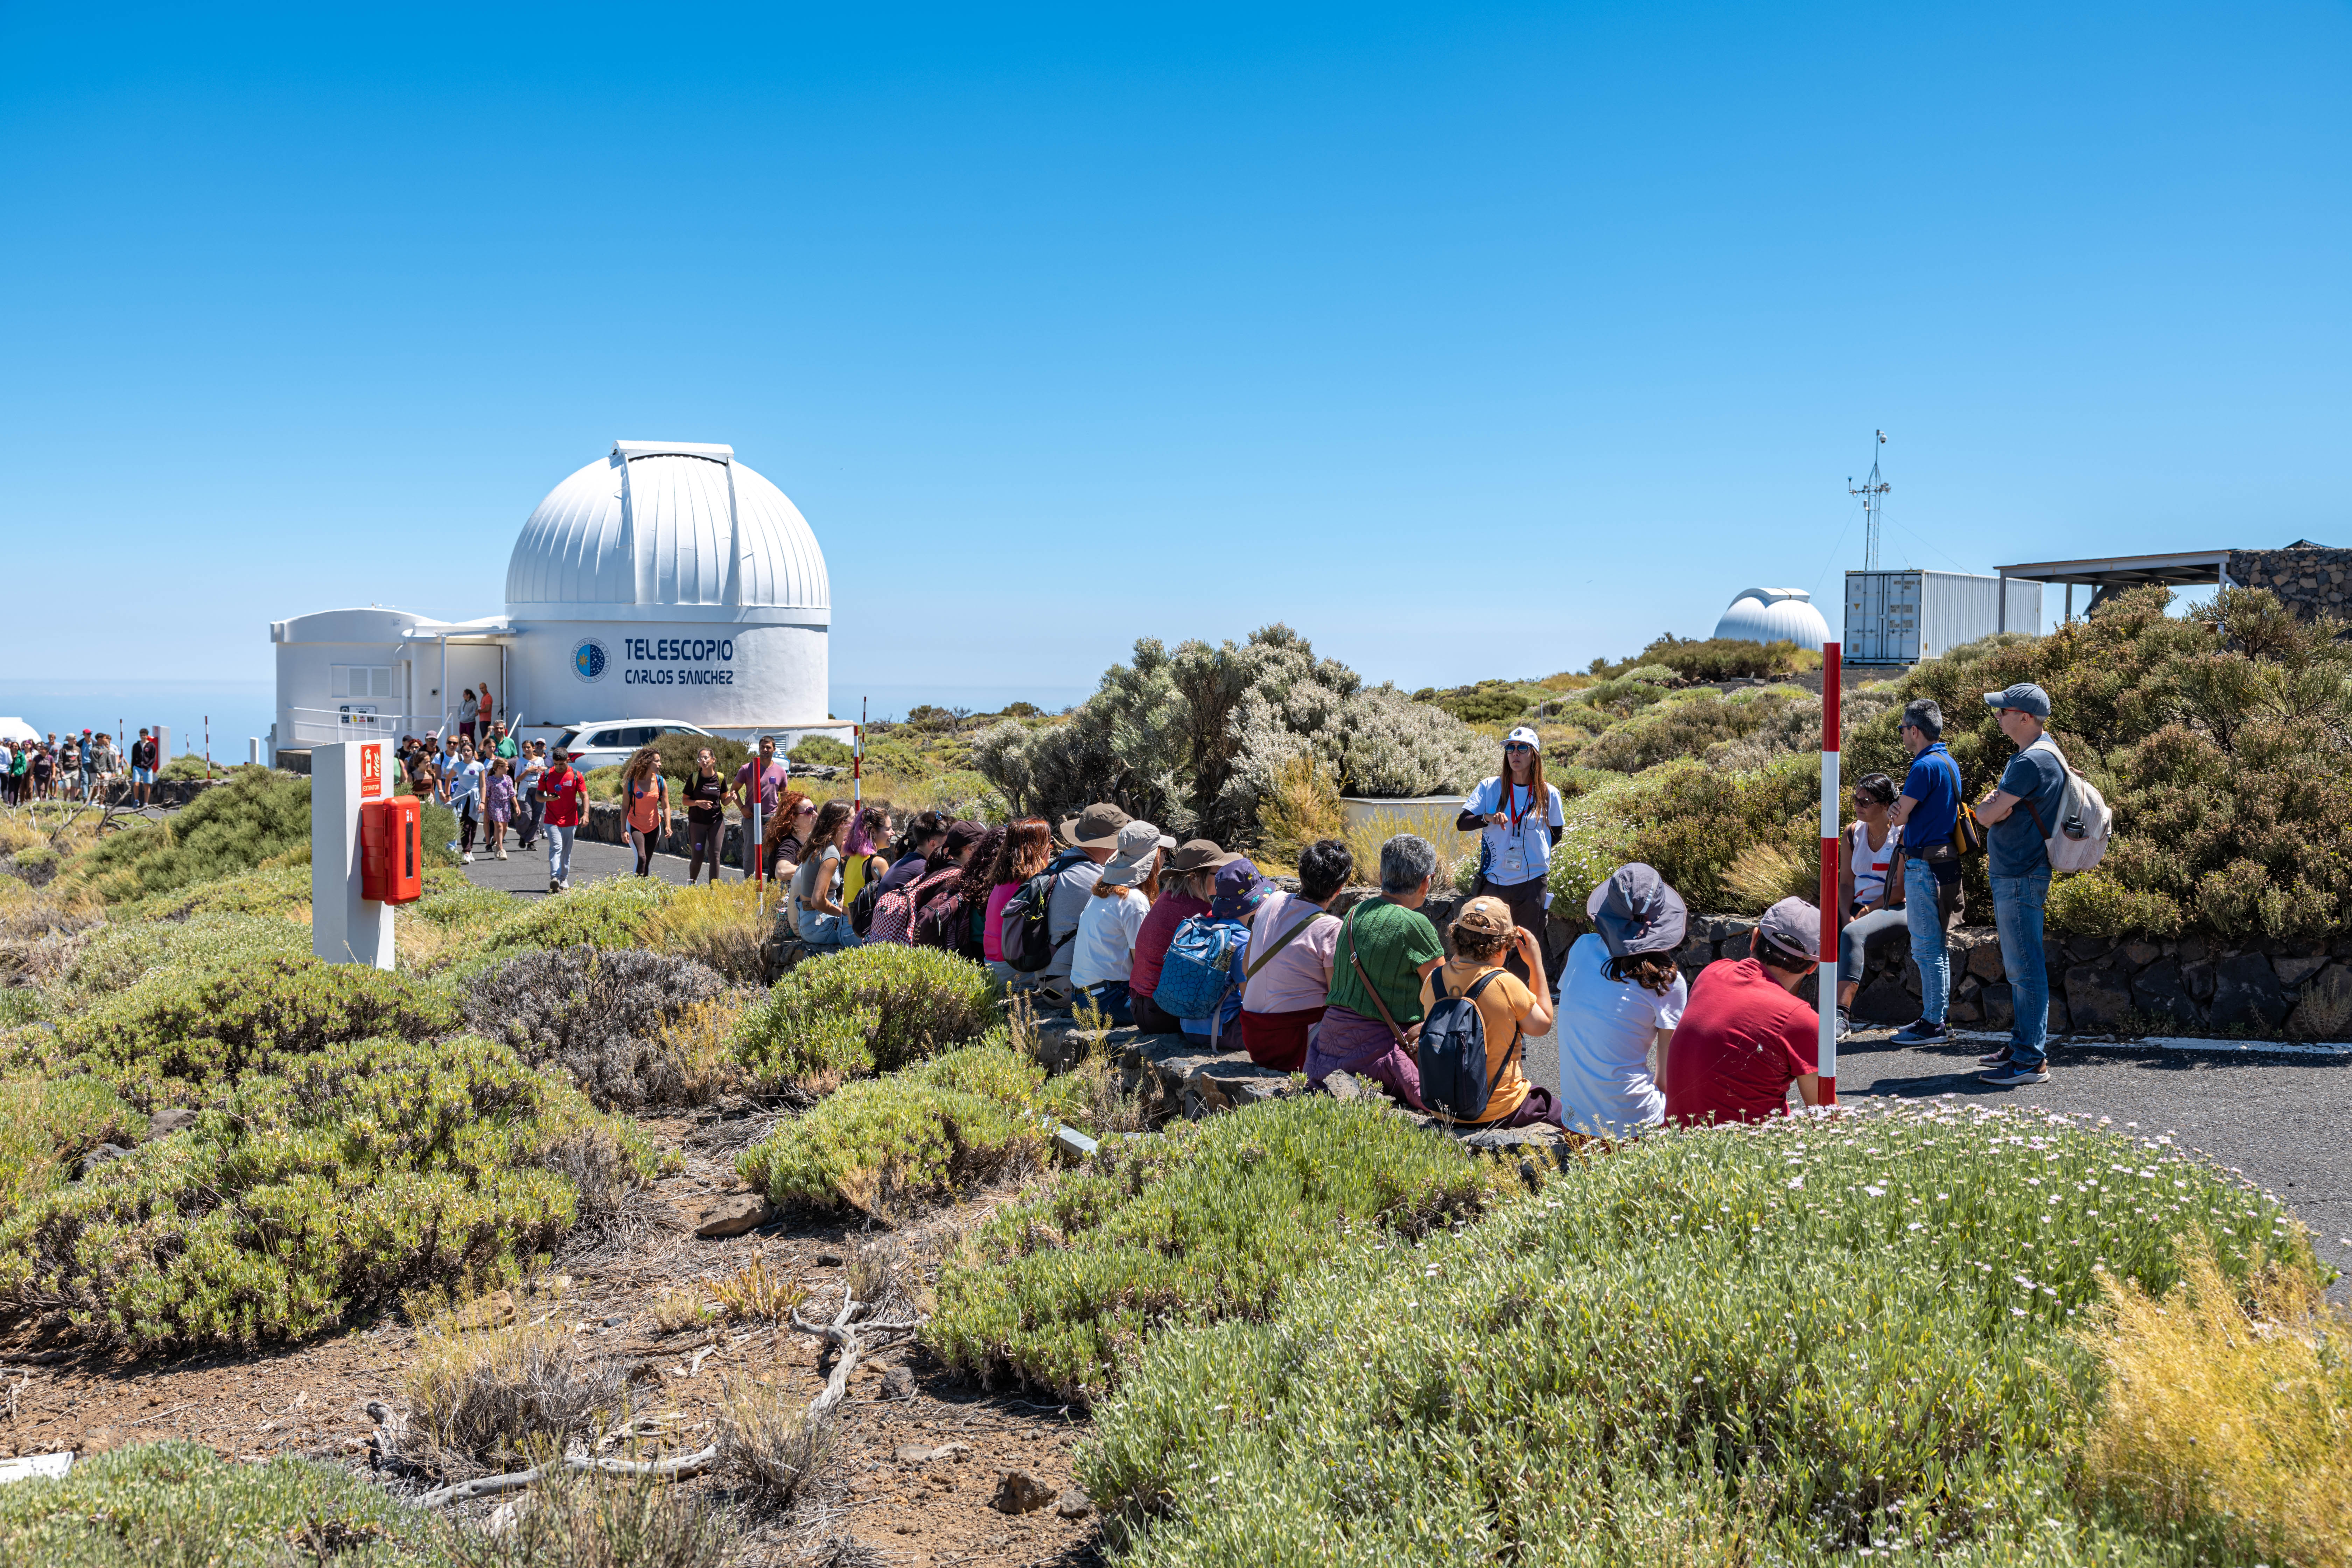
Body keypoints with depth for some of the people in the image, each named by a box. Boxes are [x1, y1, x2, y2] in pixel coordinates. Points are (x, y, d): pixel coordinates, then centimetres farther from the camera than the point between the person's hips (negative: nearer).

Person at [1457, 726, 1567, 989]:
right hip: (1493, 879, 0)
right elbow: (1461, 823, -5)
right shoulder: (1490, 788, 1)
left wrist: (1533, 852, 5)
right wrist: (1487, 819, -22)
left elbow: (1555, 834, 17)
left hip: (1531, 882, 1)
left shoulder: (1548, 795, 3)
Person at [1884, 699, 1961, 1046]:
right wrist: (1903, 811, -3)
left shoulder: (1925, 767, -17)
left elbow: (1898, 817, -12)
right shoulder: (1948, 763, 14)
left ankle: (1933, 1025, -1)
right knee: (1934, 947, 15)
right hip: (1945, 860, 10)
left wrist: (1894, 811, 9)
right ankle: (1936, 1018, 21)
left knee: (1927, 949, -5)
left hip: (1925, 864, -10)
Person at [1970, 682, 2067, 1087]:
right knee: (2018, 967, 17)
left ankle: (2031, 1060, -5)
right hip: (2013, 873, 11)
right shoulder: (2036, 754, 16)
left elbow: (1989, 814, -20)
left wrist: (1985, 807, 0)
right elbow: (2006, 812, 20)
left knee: (2025, 968, -8)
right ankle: (2023, 1045, 26)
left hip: (2021, 878, -11)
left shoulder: (2033, 761, -19)